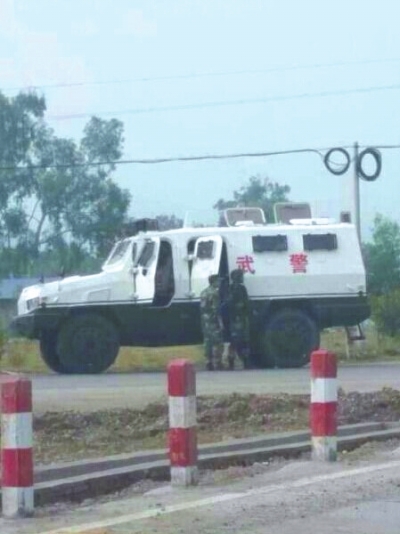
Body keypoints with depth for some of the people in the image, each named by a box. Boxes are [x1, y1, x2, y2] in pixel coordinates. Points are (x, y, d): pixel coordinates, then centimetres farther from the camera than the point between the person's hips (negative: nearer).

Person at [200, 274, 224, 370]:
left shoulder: (203, 293, 14)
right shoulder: (215, 292, -13)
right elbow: (216, 309, -18)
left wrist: (204, 317, 19)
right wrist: (220, 321, -16)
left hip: (205, 320, 8)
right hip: (214, 320, -8)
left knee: (208, 342, 11)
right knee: (217, 343, -5)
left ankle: (209, 363, 14)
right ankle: (217, 363, -7)